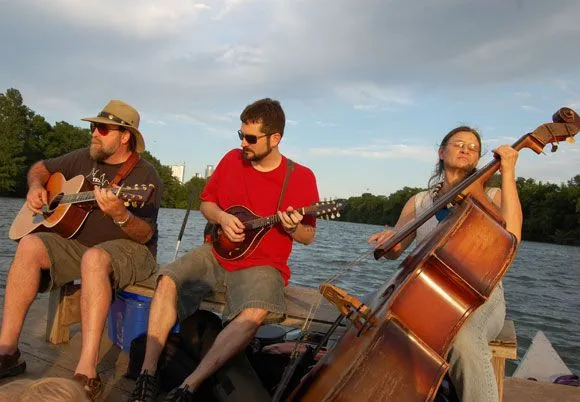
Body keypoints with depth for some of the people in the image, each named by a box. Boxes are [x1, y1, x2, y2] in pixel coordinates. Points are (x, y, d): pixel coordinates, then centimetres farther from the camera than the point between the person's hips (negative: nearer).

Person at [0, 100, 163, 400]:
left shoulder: (145, 176, -12)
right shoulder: (84, 159, 7)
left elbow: (145, 235, -18)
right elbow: (41, 168, 23)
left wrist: (120, 215, -39)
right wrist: (36, 187, 1)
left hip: (128, 251, -6)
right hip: (77, 243, 6)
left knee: (94, 258, -39)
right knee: (30, 245, -20)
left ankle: (87, 371, -41)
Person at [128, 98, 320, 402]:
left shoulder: (301, 177, -6)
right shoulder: (232, 159, 4)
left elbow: (308, 237, 0)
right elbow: (206, 202, 13)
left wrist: (292, 227, -23)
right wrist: (222, 217, -9)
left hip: (262, 265, -3)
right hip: (217, 253, 4)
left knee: (256, 312, -33)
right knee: (168, 280, -21)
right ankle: (148, 373, -16)